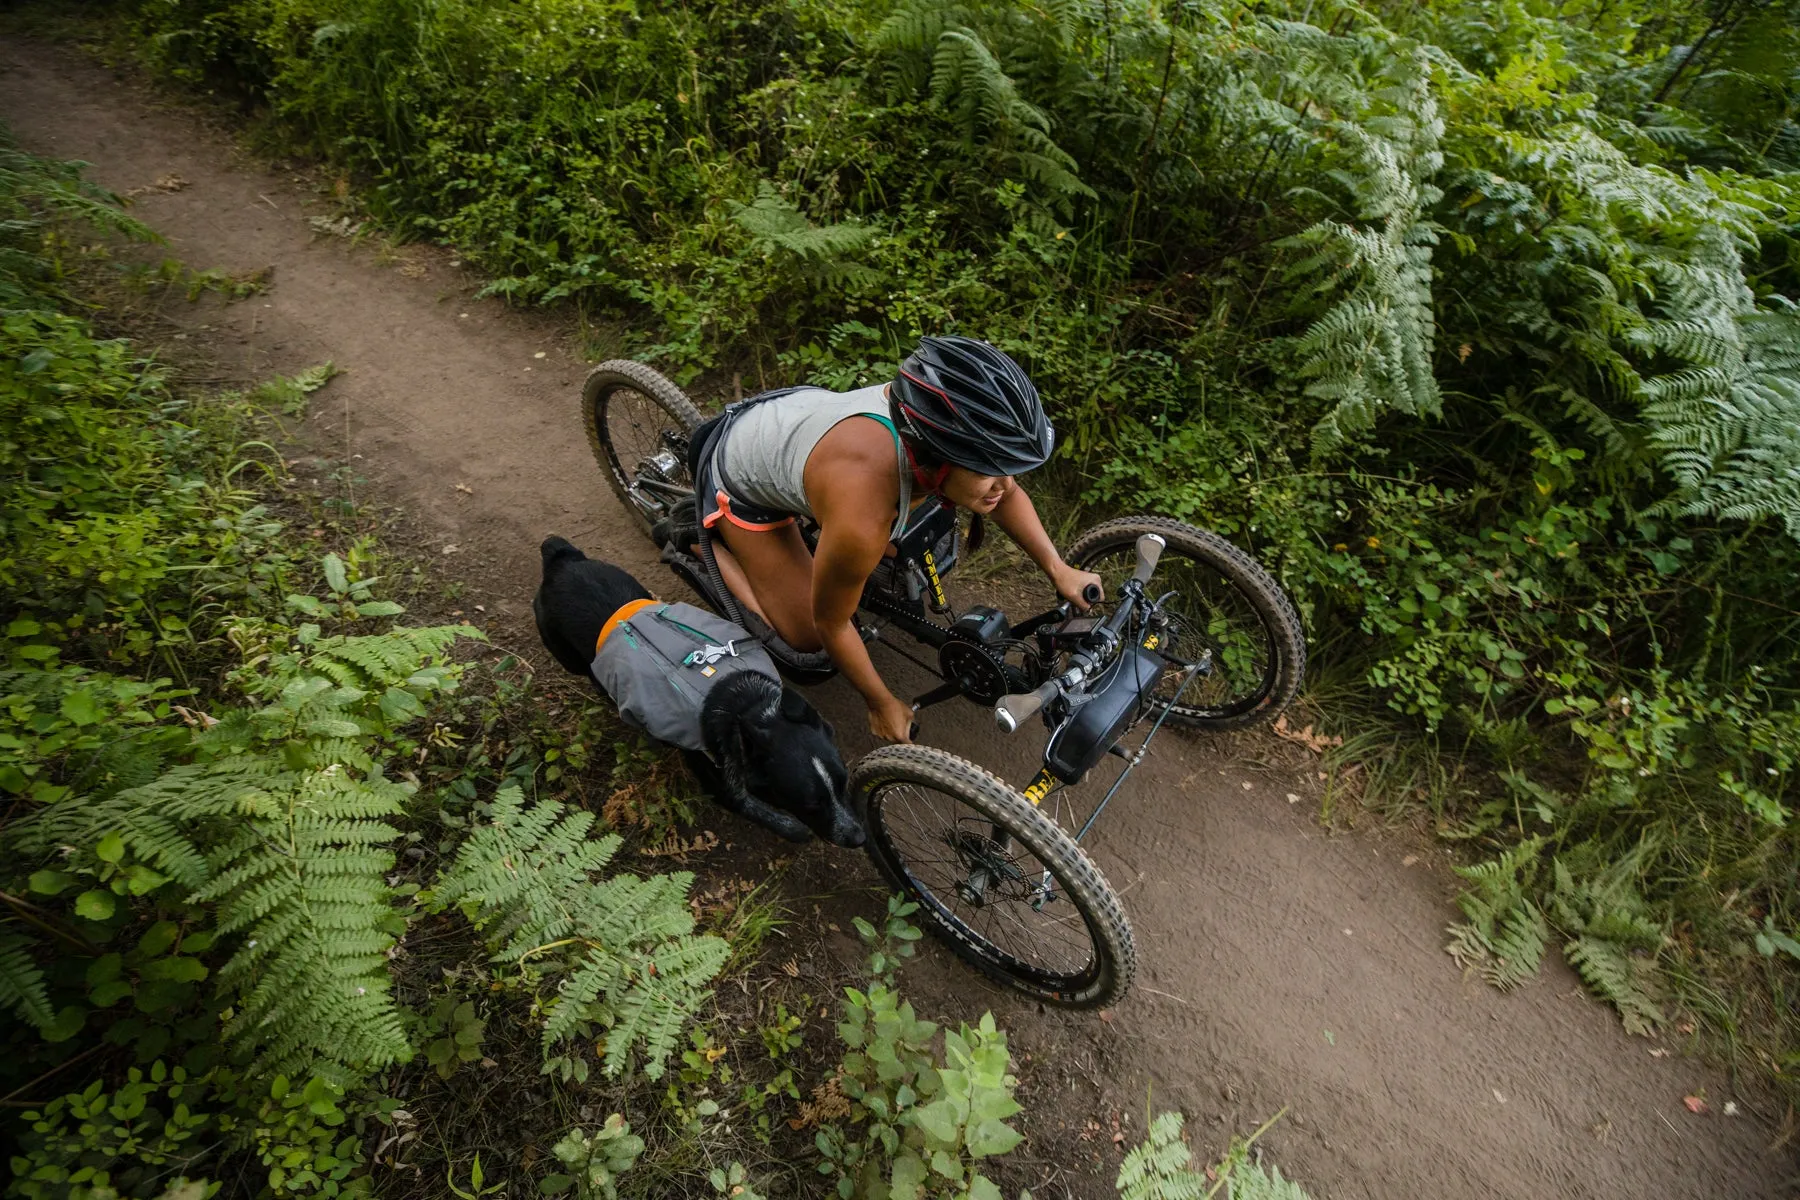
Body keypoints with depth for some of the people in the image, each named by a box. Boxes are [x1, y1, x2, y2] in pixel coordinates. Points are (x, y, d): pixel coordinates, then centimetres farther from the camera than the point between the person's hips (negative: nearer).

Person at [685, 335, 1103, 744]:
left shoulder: (935, 419, -29)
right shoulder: (860, 522, -46)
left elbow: (1007, 494, -5)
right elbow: (830, 625, -26)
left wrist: (1060, 571, -7)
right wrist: (883, 706, -11)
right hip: (743, 482, -5)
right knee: (804, 636, -1)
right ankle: (704, 534, 14)